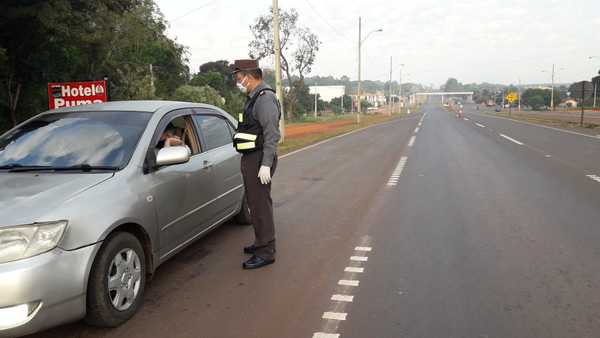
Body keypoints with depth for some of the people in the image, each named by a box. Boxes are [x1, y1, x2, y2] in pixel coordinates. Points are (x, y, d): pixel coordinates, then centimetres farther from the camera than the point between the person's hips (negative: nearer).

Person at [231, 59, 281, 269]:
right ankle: (262, 243, 31)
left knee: (261, 205, -7)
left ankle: (266, 253, 0)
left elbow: (271, 133, -21)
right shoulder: (253, 98, 17)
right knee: (255, 203, 17)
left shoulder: (265, 98, -15)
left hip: (259, 160, -10)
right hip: (251, 158, 10)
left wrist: (266, 164, -25)